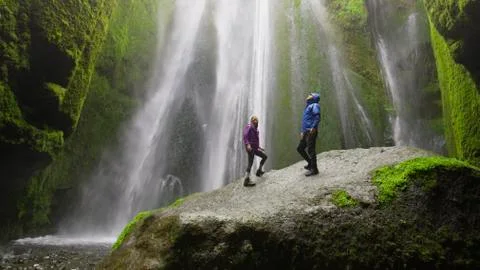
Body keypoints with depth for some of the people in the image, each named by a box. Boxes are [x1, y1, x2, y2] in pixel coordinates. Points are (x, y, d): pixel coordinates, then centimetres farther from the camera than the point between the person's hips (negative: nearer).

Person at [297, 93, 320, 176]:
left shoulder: (315, 105, -1)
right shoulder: (308, 106, 26)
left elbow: (317, 116, -17)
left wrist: (314, 127, -28)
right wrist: (302, 132, 23)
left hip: (311, 132, -10)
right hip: (306, 132, 10)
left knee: (310, 150, -9)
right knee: (300, 148, 13)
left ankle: (314, 169, -3)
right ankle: (310, 163, 24)